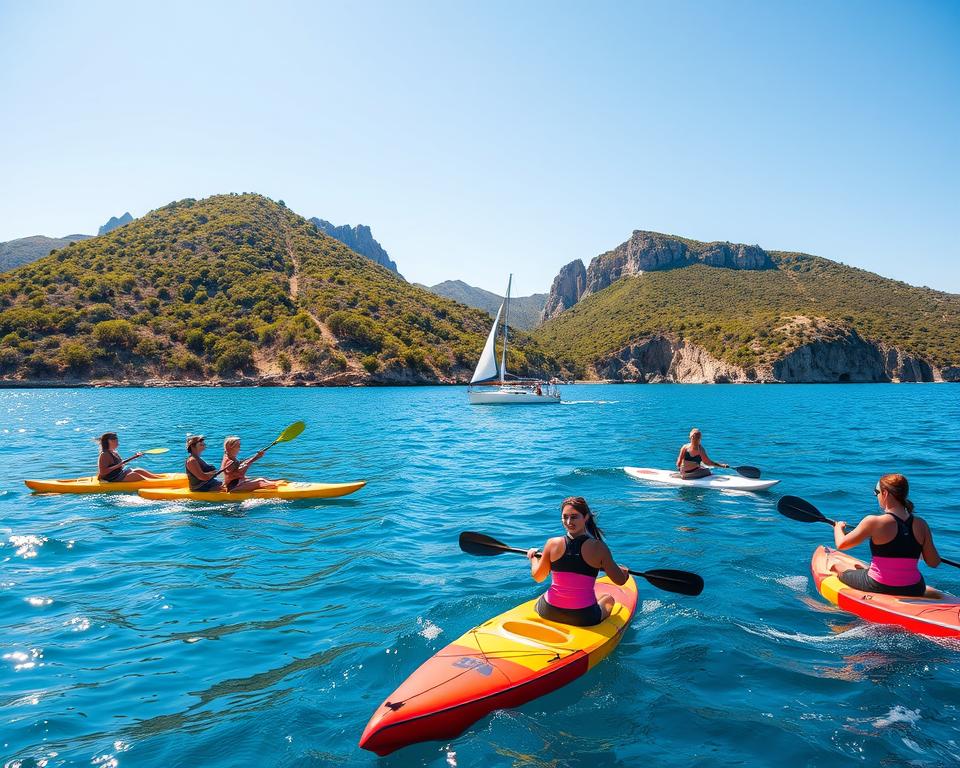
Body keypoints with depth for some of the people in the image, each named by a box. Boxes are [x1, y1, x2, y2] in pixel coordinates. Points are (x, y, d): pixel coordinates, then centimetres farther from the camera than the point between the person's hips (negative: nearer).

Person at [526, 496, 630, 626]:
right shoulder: (598, 547, -17)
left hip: (548, 613, 1)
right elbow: (620, 581, -5)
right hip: (584, 618, -1)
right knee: (608, 599, 34)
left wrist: (533, 557, 21)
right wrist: (624, 571, 18)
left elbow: (537, 577, 1)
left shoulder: (552, 544, -13)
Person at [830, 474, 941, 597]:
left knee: (836, 566, 23)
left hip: (878, 588, -4)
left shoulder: (874, 522, -19)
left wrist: (838, 527, 12)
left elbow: (841, 544, -9)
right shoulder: (921, 525, -7)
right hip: (914, 591, 4)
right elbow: (934, 563, 0)